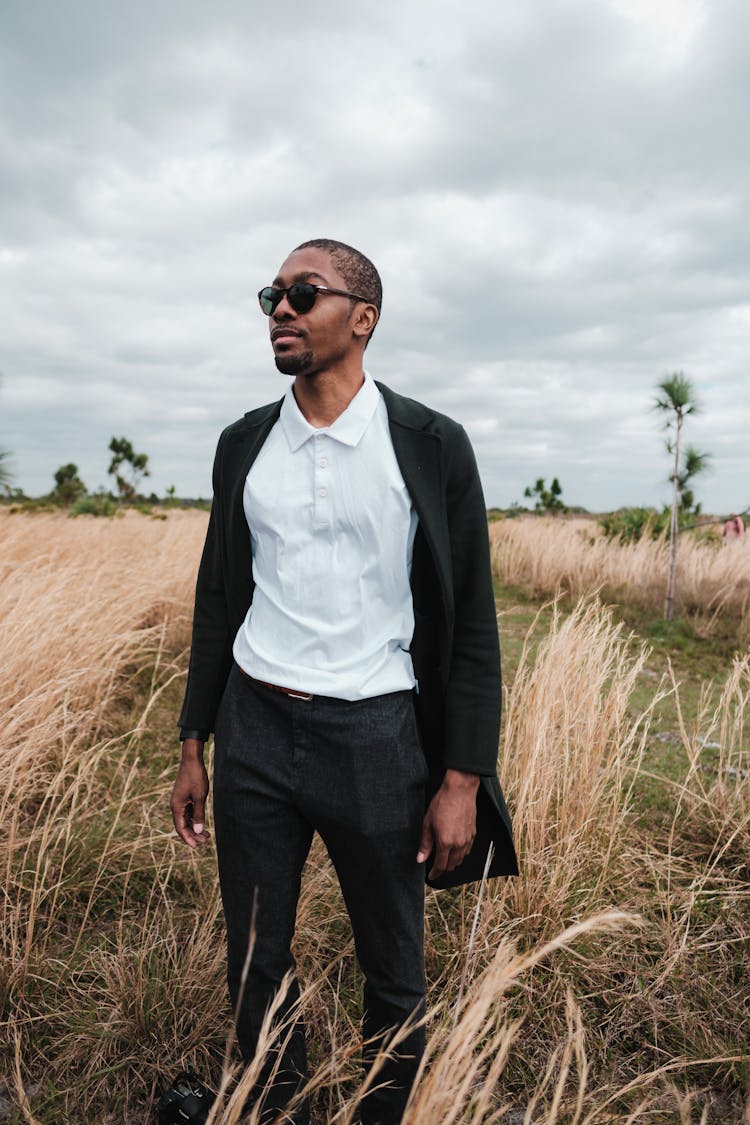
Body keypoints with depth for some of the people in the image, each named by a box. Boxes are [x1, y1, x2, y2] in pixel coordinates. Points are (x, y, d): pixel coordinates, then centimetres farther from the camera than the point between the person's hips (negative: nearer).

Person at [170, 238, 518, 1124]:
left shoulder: (430, 446, -6)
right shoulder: (243, 444, 6)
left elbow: (471, 621, -5)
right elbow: (218, 598, 11)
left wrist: (462, 781, -8)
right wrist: (192, 747, 11)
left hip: (375, 736, -3)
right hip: (253, 730, 4)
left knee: (393, 973, 15)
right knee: (255, 963, 17)